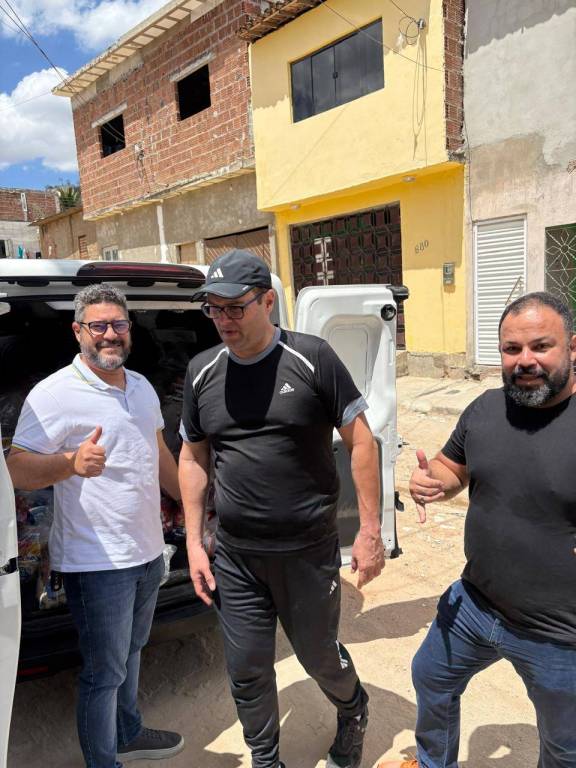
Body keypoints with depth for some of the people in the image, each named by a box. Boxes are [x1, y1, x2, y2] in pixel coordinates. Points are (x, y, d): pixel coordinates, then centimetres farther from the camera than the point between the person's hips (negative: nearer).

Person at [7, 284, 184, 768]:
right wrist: (72, 462, -35)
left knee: (130, 652, 26)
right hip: (97, 561, -7)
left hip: (148, 550, 8)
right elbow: (18, 469, -17)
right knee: (105, 672, 8)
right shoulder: (54, 393, -16)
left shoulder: (142, 387, 7)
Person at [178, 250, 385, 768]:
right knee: (246, 669, 14)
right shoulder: (202, 371, 1)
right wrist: (194, 543, 6)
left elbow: (361, 441, -8)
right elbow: (193, 458, 8)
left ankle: (354, 712, 52)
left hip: (310, 552, -3)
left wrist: (370, 530, -9)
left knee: (319, 655, 17)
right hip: (235, 556, 3)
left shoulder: (312, 359, -12)